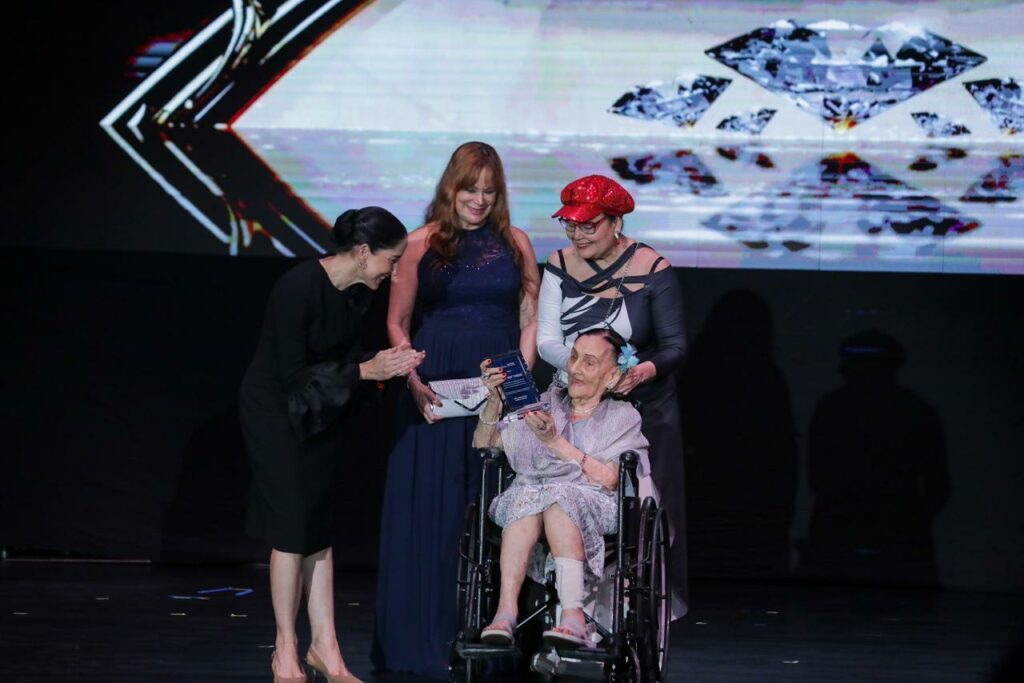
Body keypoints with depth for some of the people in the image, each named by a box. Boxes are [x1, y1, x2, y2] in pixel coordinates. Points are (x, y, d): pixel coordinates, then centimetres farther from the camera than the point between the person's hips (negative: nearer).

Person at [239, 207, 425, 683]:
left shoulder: (357, 292, -4)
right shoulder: (299, 288, -27)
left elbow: (343, 358, 5)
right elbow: (293, 375, -25)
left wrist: (388, 366, -13)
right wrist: (366, 371, -25)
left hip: (315, 412, 7)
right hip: (274, 410, -7)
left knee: (318, 527, 7)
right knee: (293, 527, -4)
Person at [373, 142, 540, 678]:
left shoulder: (515, 243, 9)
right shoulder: (422, 244, 3)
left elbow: (530, 321, 8)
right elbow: (397, 323, 3)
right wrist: (415, 382, -10)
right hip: (435, 388, -1)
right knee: (430, 507, 0)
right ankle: (424, 640, 5)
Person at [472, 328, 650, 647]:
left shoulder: (623, 416, 14)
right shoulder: (543, 404, 23)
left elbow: (609, 478, -4)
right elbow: (484, 447, 14)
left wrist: (554, 441, -10)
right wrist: (494, 401, -3)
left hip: (592, 508, -2)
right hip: (527, 500, 2)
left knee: (557, 496, -36)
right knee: (528, 493, -34)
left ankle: (573, 615, -48)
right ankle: (506, 609, -47)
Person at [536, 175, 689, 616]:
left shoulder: (652, 270, -7)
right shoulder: (560, 265, 4)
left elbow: (675, 345, -7)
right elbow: (546, 340, 0)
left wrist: (647, 370, -28)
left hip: (642, 410, -3)